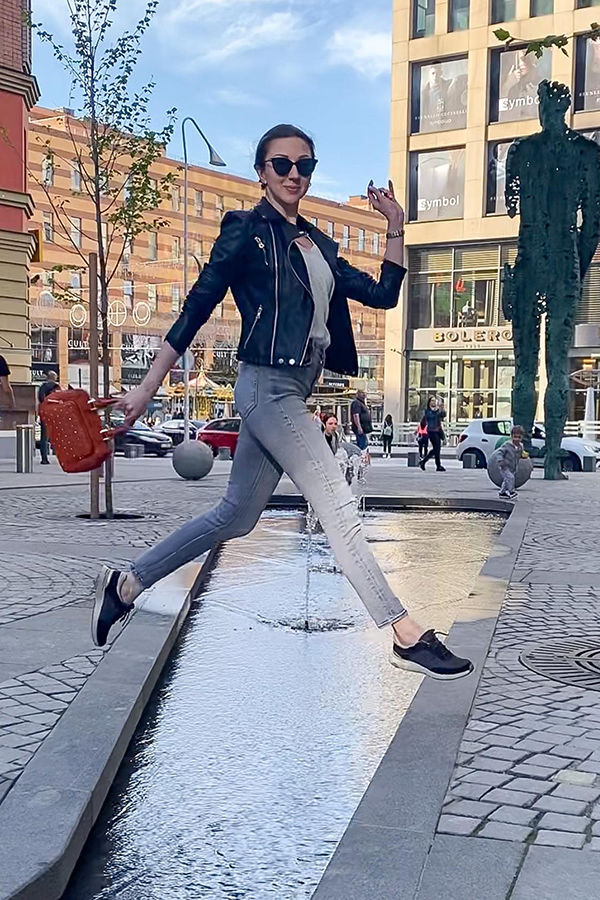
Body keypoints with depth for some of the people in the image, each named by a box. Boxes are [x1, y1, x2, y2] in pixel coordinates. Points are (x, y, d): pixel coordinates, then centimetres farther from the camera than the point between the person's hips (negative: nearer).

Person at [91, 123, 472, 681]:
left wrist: (395, 228, 7)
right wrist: (147, 388, -8)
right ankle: (405, 636, -7)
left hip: (294, 391, 9)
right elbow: (196, 309, -6)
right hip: (267, 385, -9)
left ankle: (124, 585, 24)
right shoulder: (247, 231, -4)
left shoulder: (317, 244, 17)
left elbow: (382, 294, 16)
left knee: (235, 517, 13)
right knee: (337, 504, -11)